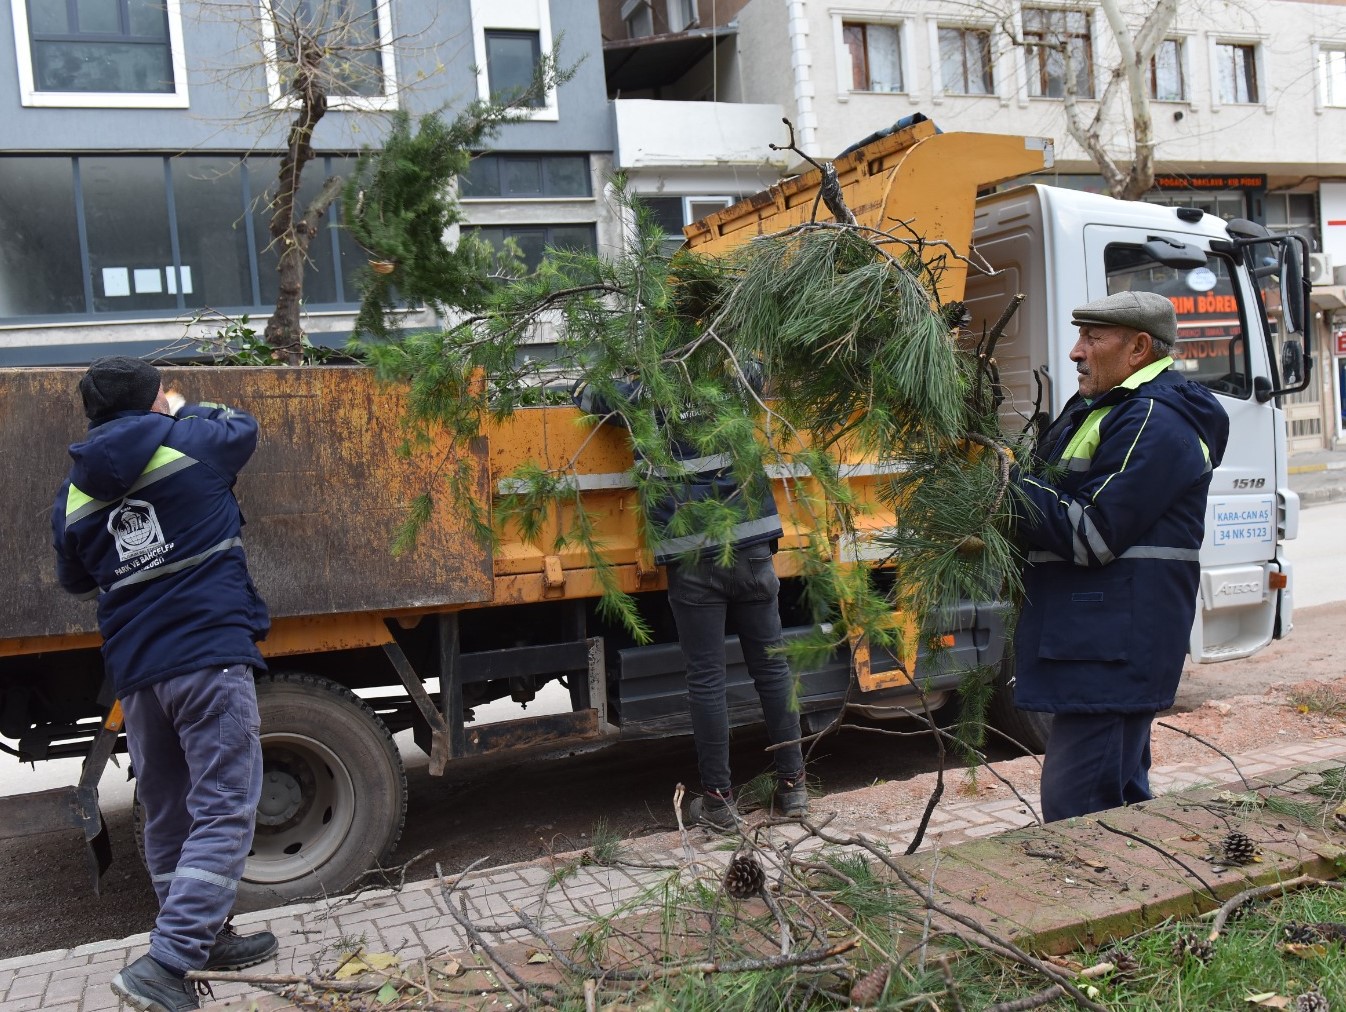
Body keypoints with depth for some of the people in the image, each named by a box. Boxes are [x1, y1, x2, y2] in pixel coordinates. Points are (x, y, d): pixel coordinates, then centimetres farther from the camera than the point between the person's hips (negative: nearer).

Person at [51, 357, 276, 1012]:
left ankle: (203, 937, 31)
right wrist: (182, 411, 35)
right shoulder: (189, 443, -2)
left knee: (167, 814, 17)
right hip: (210, 655, -5)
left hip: (134, 670, 6)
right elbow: (241, 428, 20)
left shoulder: (74, 494, 10)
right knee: (223, 814, -5)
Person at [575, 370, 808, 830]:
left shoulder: (644, 398, 0)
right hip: (752, 551, 3)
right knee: (772, 666, 11)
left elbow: (586, 394, 17)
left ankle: (718, 797, 10)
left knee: (706, 679, 4)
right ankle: (792, 784, 20)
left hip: (693, 562, -3)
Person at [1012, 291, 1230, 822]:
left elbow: (1092, 533, -20)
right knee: (1121, 790, 20)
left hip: (1113, 646, -11)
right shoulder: (1101, 407, 18)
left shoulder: (1153, 420, -15)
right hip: (1099, 637, 11)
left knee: (1075, 805, -10)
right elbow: (1060, 496, 18)